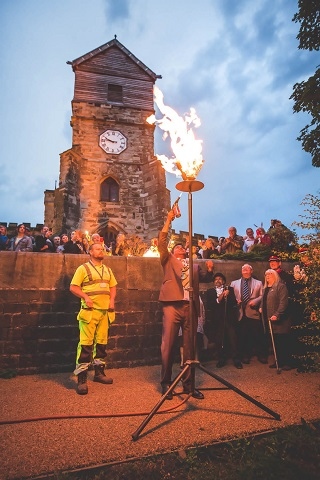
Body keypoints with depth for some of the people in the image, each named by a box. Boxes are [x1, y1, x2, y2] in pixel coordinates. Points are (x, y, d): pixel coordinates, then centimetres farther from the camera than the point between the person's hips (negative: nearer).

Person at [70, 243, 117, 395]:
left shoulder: (107, 270, 16)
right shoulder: (83, 268, -2)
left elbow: (113, 286, 19)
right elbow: (73, 287, -5)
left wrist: (112, 300, 2)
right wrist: (85, 297, -19)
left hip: (105, 311, 6)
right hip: (89, 311, -6)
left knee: (102, 342, 12)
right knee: (86, 343, -7)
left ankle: (99, 372, 26)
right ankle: (81, 379, 0)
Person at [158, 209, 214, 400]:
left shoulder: (194, 265, 25)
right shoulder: (168, 260, 15)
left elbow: (206, 278, 21)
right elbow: (162, 242, 3)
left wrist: (210, 269, 1)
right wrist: (169, 220, 0)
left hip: (191, 307, 3)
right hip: (172, 305, -3)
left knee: (190, 346, 6)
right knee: (169, 345, -2)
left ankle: (188, 383, 18)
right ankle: (166, 383, 11)